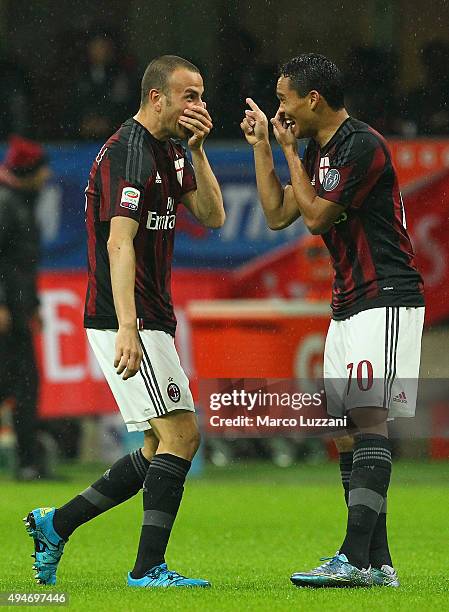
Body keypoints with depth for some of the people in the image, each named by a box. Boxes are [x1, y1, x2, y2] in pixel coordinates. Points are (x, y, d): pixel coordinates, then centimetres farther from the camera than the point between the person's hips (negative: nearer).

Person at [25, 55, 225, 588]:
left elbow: (211, 216, 11)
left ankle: (54, 524, 18)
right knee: (181, 434, -13)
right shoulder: (128, 153, -16)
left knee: (162, 449, 12)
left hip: (149, 321, 10)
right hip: (126, 322, -10)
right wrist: (127, 329, -34)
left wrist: (196, 150, -1)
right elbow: (119, 243, -25)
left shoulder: (169, 150, 16)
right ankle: (148, 568, -10)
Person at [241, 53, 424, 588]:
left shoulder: (363, 147, -15)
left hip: (386, 300, -10)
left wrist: (289, 152, -3)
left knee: (368, 416, -16)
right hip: (347, 305, 10)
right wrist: (261, 145, 14)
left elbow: (315, 217, -12)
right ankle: (377, 563, 6)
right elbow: (278, 215, 16)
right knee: (344, 426, 5)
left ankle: (356, 559, -23)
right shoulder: (318, 151, 15)